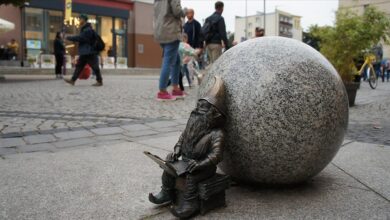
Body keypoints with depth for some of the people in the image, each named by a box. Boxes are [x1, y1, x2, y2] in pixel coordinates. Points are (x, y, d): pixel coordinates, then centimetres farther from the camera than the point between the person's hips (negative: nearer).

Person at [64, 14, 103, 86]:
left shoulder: (88, 30, -16)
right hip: (84, 53, 10)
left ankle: (99, 81, 7)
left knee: (94, 67, -1)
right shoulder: (84, 29, 17)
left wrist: (69, 38, -15)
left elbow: (80, 38, -22)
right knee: (79, 66, 7)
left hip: (89, 53, -10)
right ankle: (73, 80, 9)